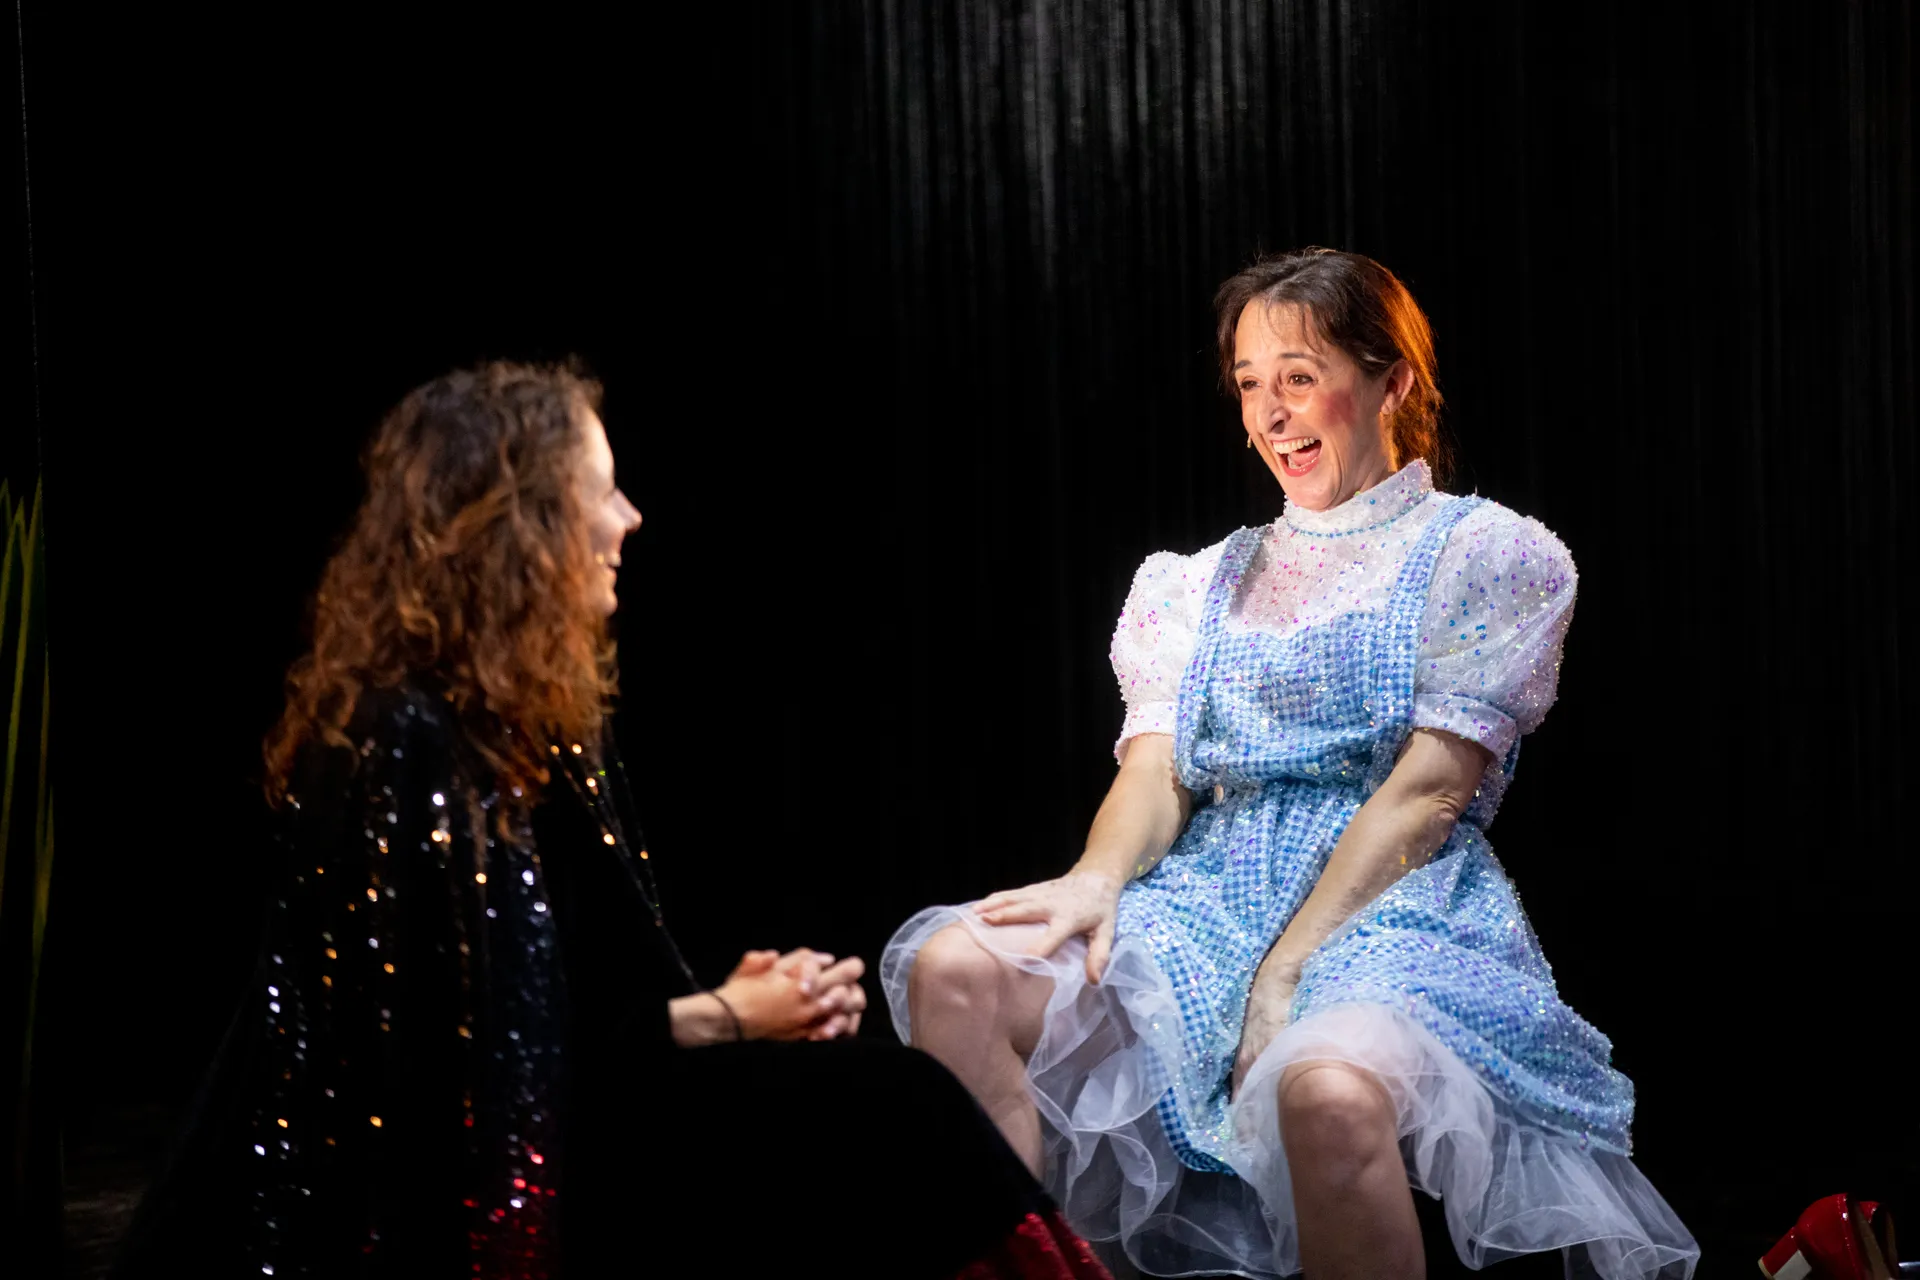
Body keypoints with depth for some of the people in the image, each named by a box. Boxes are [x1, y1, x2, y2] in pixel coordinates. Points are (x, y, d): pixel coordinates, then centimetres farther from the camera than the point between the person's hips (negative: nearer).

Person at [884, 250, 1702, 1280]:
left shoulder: (1486, 554, 9)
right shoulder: (1202, 584, 24)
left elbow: (1428, 788, -3)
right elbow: (1156, 770, 11)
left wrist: (1287, 969, -14)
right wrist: (1098, 878, -14)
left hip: (1398, 913, -4)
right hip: (1210, 903, 5)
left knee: (1326, 1087, -41)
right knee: (952, 969, -26)